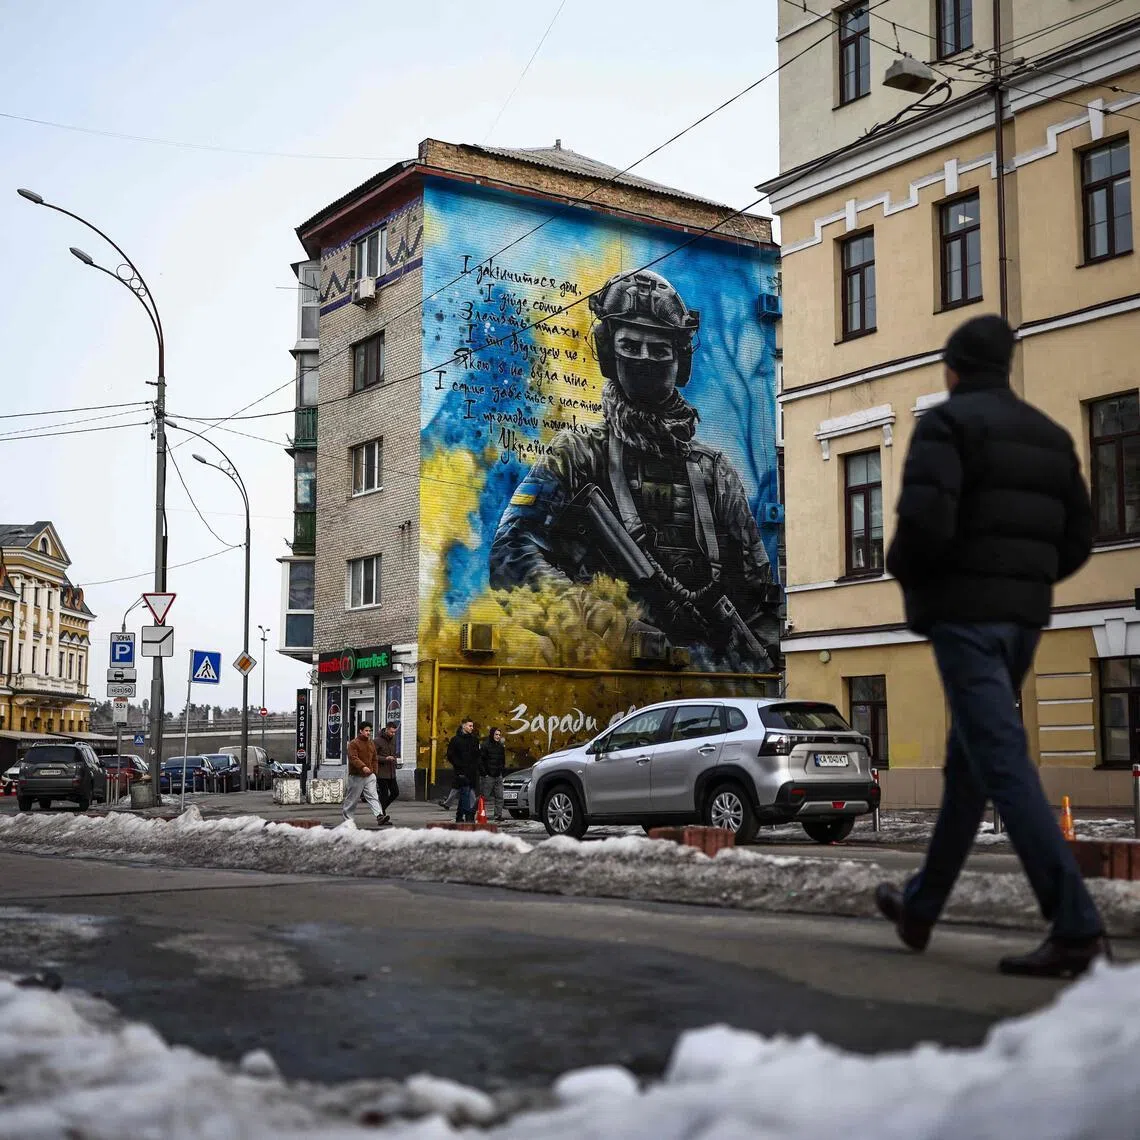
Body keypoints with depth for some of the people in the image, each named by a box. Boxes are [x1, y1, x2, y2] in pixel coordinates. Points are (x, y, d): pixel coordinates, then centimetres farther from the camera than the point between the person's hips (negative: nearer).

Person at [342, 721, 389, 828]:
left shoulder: (371, 744, 14)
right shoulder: (353, 743, -8)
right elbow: (353, 758, -21)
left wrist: (374, 772, 13)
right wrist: (363, 767, -33)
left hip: (369, 776, 5)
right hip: (357, 776, -5)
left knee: (373, 797, -9)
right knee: (352, 799, 6)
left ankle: (380, 817, -21)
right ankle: (347, 818, 21)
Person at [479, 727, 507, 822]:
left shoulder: (501, 746, 13)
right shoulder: (485, 746, -7)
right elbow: (480, 760, -9)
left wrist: (503, 770, 12)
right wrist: (484, 772, -13)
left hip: (498, 775, 6)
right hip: (488, 776, -6)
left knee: (499, 797, 2)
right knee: (485, 796, -3)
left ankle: (498, 816, 4)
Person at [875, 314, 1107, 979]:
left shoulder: (948, 422, -6)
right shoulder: (1050, 434, 16)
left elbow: (925, 520, -20)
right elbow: (1077, 540, 13)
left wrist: (904, 573, -1)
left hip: (963, 610, -8)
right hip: (1024, 616, 8)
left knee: (1002, 763, -11)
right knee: (968, 763, 16)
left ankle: (1077, 928, -17)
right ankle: (921, 908, 28)